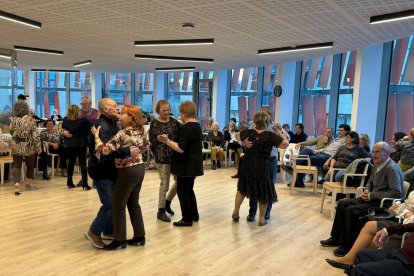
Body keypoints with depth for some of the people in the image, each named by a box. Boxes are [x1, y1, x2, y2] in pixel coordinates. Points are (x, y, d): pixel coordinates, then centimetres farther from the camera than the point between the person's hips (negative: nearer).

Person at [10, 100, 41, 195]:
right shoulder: (30, 119, -11)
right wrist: (38, 145, -7)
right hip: (28, 147, -2)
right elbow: (35, 134, -13)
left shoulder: (13, 120, -2)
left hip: (15, 146, 2)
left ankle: (17, 185, -12)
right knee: (30, 165, 16)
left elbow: (11, 132, 12)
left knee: (16, 166, 4)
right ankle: (29, 183, 28)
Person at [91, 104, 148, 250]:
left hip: (128, 171, -8)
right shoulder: (141, 131, 5)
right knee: (133, 203, 16)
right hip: (140, 168, 8)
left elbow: (105, 150, -23)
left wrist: (96, 135, -11)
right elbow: (146, 146, 23)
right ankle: (139, 236, 22)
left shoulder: (123, 134, -19)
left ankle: (120, 240, 10)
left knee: (118, 205, 3)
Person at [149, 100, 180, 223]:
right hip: (162, 157, -5)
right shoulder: (154, 124, -4)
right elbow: (152, 141, -7)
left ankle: (167, 202, 35)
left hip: (175, 156, 5)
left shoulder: (174, 121, 8)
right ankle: (161, 211, 18)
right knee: (164, 185, 3)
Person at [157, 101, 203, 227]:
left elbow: (181, 148, -25)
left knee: (182, 191, 0)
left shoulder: (185, 128, -19)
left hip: (186, 164, -10)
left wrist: (167, 141, -19)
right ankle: (194, 215, 28)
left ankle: (187, 219, 8)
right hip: (194, 163, 10)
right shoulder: (197, 125, 10)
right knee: (188, 189, 20)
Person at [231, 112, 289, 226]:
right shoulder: (270, 135, -15)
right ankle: (261, 219, 19)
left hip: (247, 166, 4)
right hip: (262, 168, -3)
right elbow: (286, 144, -10)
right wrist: (279, 133, 2)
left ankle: (235, 212, 24)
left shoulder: (249, 133, -4)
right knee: (264, 192, 11)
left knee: (242, 188, 21)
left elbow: (236, 135, 13)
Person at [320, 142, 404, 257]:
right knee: (342, 203, 1)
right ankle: (336, 238, 8)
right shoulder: (377, 165, 8)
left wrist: (372, 195, -21)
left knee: (351, 210, -25)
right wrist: (367, 191, 0)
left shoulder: (392, 168, -18)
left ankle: (348, 246, -11)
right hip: (373, 198, 9)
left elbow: (396, 193, -25)